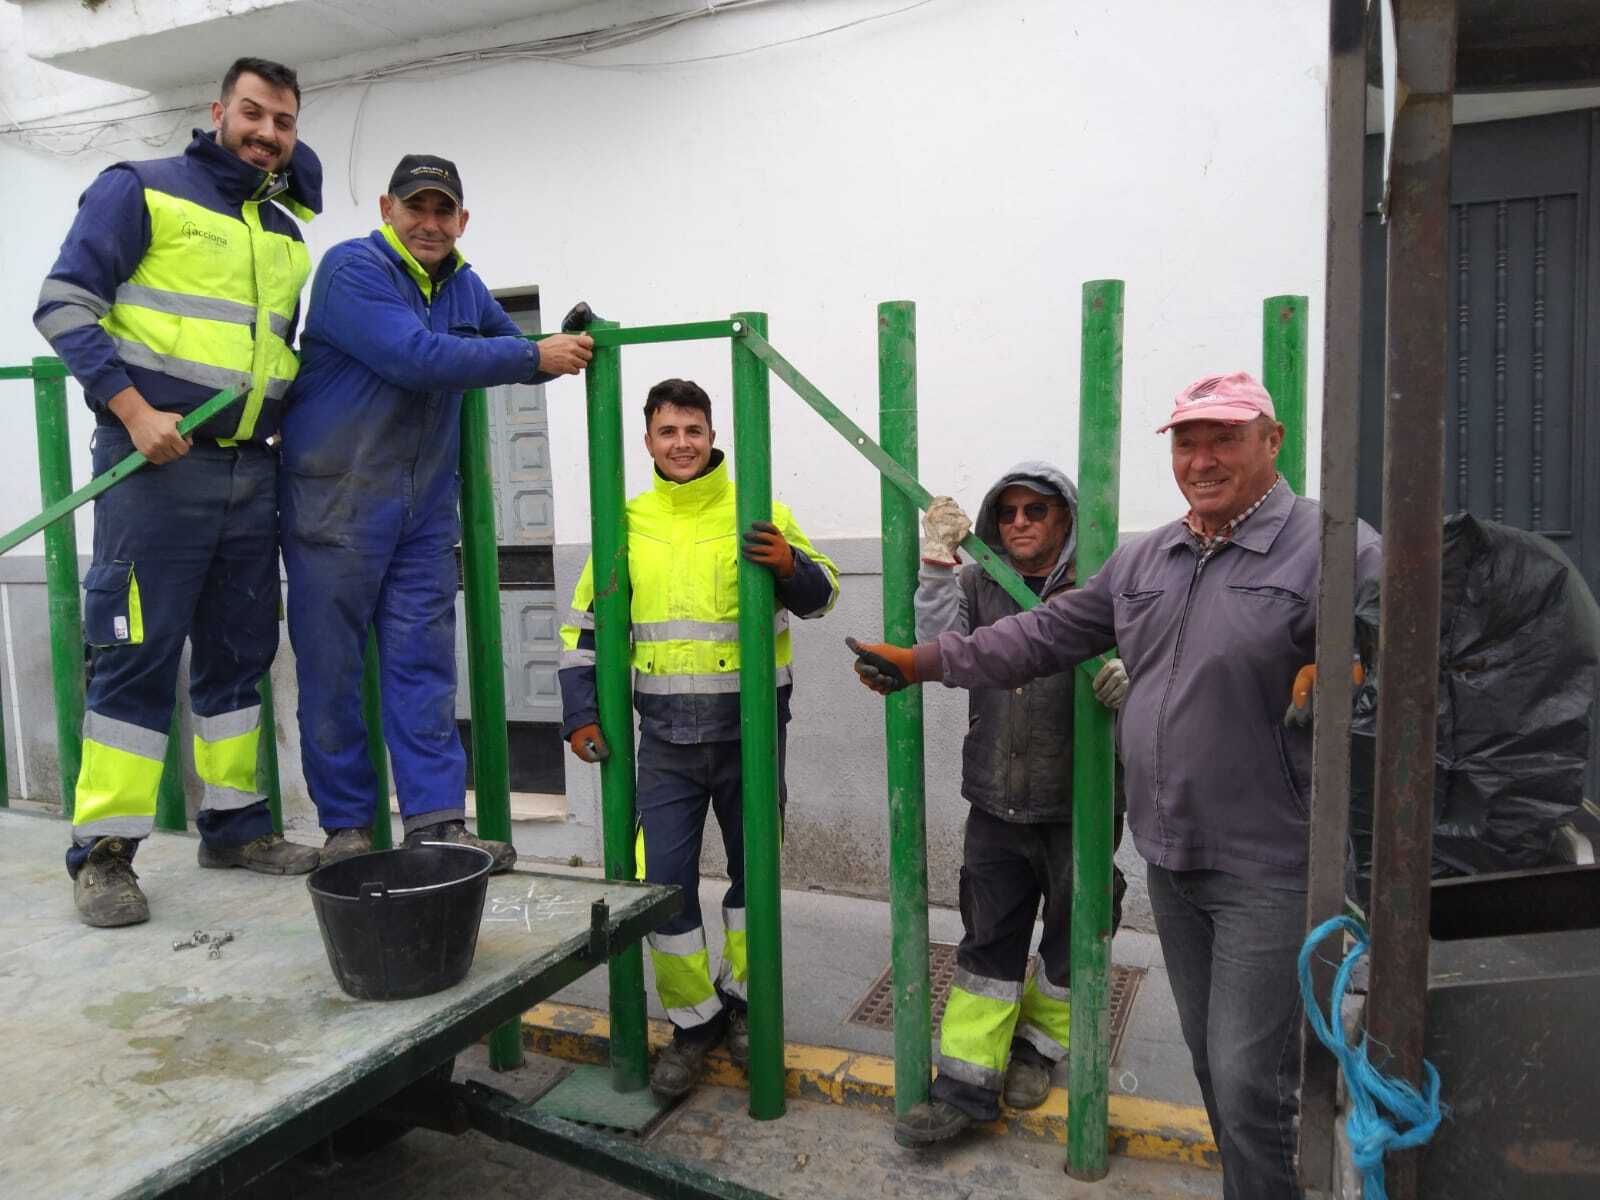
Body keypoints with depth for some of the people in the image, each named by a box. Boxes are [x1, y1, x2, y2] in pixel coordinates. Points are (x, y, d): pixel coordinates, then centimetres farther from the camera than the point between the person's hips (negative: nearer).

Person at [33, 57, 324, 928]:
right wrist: (133, 410, -16)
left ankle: (236, 824, 20)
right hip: (158, 463, -6)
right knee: (137, 655, -4)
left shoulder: (290, 226, 14)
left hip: (252, 471, 6)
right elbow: (63, 304, -6)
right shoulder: (142, 190, -1)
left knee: (239, 653, 9)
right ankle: (103, 851, 5)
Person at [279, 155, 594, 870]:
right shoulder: (352, 269, -9)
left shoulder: (464, 287, 14)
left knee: (424, 663, 3)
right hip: (337, 502, -6)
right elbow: (415, 356, -22)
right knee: (332, 669, 2)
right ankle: (346, 825, 13)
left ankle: (436, 820, 6)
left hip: (425, 509, 6)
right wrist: (535, 358, -19)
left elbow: (513, 346, 28)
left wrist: (567, 341, 6)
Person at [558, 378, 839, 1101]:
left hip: (749, 729, -1)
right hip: (666, 737, 2)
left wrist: (790, 566, -25)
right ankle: (694, 1020, 21)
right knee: (663, 880, 1)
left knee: (753, 871, 12)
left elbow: (821, 594, -3)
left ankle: (741, 996, 35)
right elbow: (585, 622, 11)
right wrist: (580, 711, 3)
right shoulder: (628, 523, 5)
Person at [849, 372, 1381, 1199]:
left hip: (1268, 870, -6)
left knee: (1249, 1080, -1)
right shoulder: (1143, 559, 10)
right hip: (1169, 857, 7)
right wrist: (923, 661, 13)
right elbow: (1049, 634, 13)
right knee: (1212, 1061, 19)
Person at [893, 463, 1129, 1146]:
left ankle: (1038, 1044, 41)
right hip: (996, 806, 2)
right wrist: (936, 565, -19)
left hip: (1078, 808, -2)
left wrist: (1129, 680, -30)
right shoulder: (975, 585, 2)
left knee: (1071, 939, 17)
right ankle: (968, 1086, 20)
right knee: (987, 945, 10)